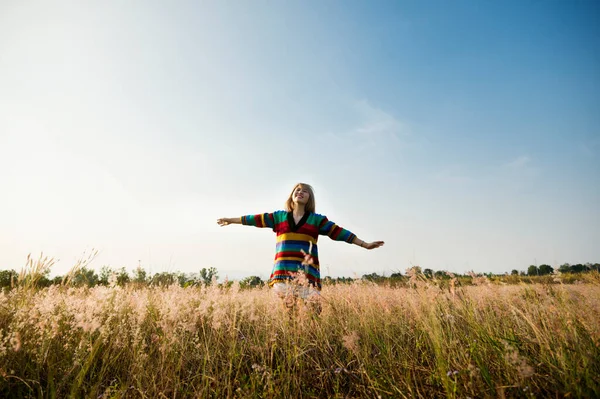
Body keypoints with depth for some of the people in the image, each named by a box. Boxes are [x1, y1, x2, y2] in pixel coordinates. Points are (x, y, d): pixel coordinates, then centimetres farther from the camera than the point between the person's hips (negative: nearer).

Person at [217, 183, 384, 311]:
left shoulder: (317, 219, 12)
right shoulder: (279, 216, 15)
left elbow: (339, 232, 9)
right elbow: (256, 219, 21)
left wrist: (364, 244, 5)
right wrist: (230, 220, 28)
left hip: (307, 273, -1)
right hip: (283, 272, 1)